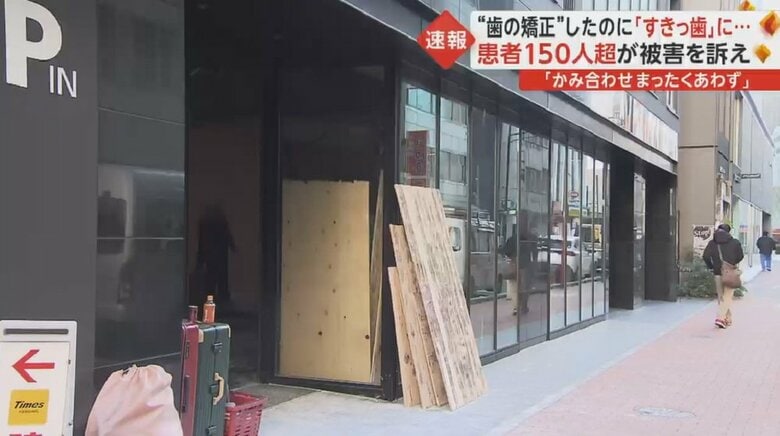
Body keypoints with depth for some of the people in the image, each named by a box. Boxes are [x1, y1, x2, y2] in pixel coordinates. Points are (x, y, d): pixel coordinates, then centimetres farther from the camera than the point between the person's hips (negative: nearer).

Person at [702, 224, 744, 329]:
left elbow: (706, 256, -8)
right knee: (727, 297, 0)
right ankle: (721, 318, -17)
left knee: (721, 297, 14)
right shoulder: (735, 242, -1)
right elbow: (740, 256, -2)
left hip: (718, 273, 2)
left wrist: (711, 267, 6)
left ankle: (727, 318, 19)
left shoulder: (712, 243, 1)